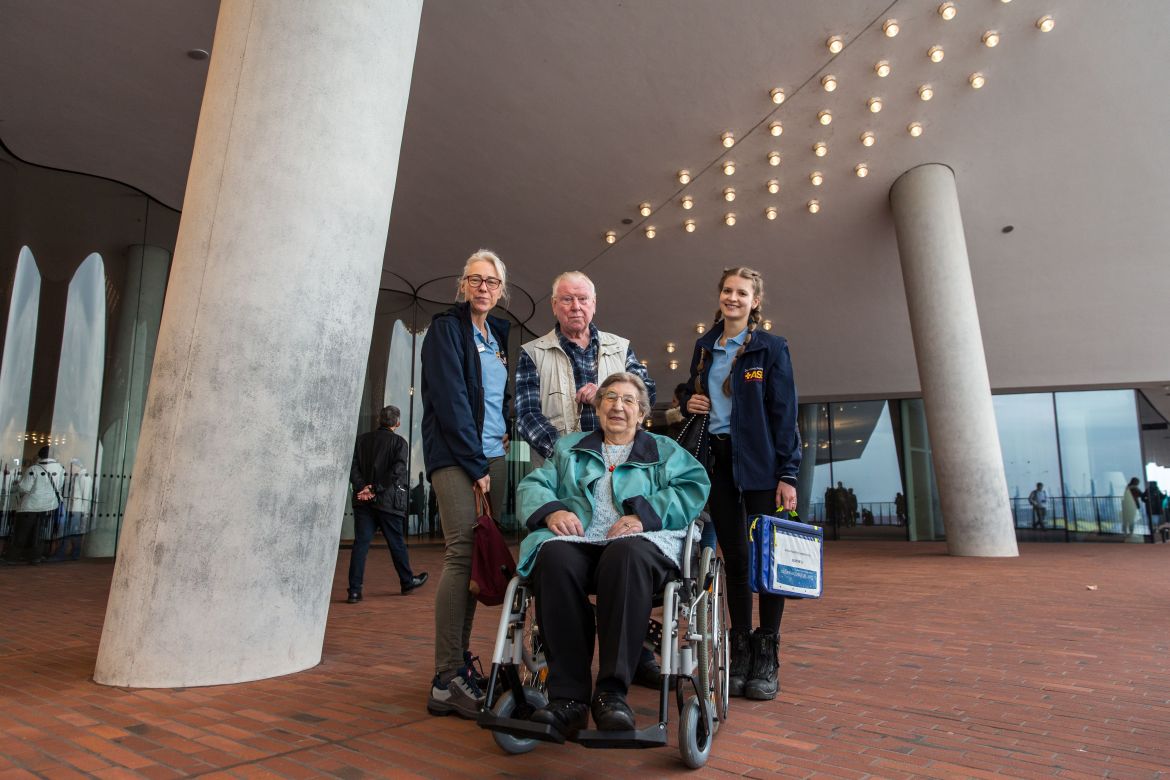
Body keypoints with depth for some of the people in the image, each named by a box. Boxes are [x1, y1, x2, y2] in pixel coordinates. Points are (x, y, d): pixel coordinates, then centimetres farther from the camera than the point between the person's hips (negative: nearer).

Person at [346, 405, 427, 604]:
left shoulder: (362, 440, 10)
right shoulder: (399, 442, -3)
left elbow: (353, 467, -1)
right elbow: (397, 470, -16)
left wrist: (362, 487, -11)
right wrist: (375, 489, -15)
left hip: (363, 501, 3)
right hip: (388, 501, -3)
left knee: (361, 543, 3)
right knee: (397, 542, 11)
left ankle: (354, 590, -3)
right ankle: (407, 581, 27)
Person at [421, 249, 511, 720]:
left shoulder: (499, 334, 18)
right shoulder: (446, 328, -2)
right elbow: (450, 397, -11)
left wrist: (506, 430, 9)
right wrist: (474, 462, -13)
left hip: (491, 454, 7)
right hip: (453, 455, -7)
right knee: (462, 550, -15)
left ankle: (460, 659, 16)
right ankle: (447, 680, -11)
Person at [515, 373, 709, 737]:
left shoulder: (665, 451, 24)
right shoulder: (569, 448, 30)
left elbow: (695, 487, 5)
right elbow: (532, 485, 18)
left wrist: (645, 514, -11)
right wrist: (551, 510, -7)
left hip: (636, 541, -1)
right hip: (576, 540, 2)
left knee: (626, 556, -39)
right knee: (555, 557, -35)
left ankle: (611, 692, -35)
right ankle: (567, 697, -32)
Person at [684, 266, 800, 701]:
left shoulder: (771, 348, -1)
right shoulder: (705, 347, 13)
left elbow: (784, 413, -5)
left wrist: (787, 473, -11)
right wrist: (690, 404, 1)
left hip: (760, 461, -4)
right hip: (718, 461, 4)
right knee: (734, 558, 7)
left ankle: (767, 656, 11)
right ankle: (740, 651, 16)